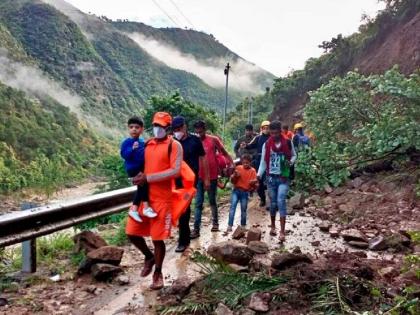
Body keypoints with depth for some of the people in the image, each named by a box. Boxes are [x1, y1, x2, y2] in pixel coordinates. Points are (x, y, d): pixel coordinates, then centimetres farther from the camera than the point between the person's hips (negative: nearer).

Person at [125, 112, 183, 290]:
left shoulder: (174, 145, -6)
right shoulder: (146, 145, 11)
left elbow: (175, 171, -15)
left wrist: (148, 178, -19)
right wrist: (139, 177, -3)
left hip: (162, 198, -5)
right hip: (144, 195, 5)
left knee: (158, 238, 1)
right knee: (132, 232, 5)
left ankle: (158, 273, 22)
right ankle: (149, 257, 32)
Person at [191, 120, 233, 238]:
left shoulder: (214, 140, -4)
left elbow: (224, 153, 0)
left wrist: (232, 163, -12)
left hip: (212, 176, -1)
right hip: (199, 177, 1)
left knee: (212, 201, 14)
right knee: (198, 204, 0)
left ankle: (215, 222, 33)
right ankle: (196, 229, 2)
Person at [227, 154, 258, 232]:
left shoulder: (252, 171, -1)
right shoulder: (238, 168, 2)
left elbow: (254, 184, -3)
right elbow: (232, 181, 4)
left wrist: (254, 183, -25)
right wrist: (235, 175, -15)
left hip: (245, 192, 0)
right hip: (236, 190, 1)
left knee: (243, 210, 6)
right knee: (232, 207, -10)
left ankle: (243, 226, 20)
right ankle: (229, 226, -11)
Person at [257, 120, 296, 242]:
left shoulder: (288, 143, -4)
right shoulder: (266, 144, -1)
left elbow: (294, 155, 9)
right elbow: (263, 162, 2)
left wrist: (291, 162, -13)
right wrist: (258, 175, -9)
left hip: (283, 178, -2)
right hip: (271, 178, 2)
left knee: (281, 202, -15)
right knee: (273, 203, 11)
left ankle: (282, 231, -13)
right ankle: (273, 226, 32)